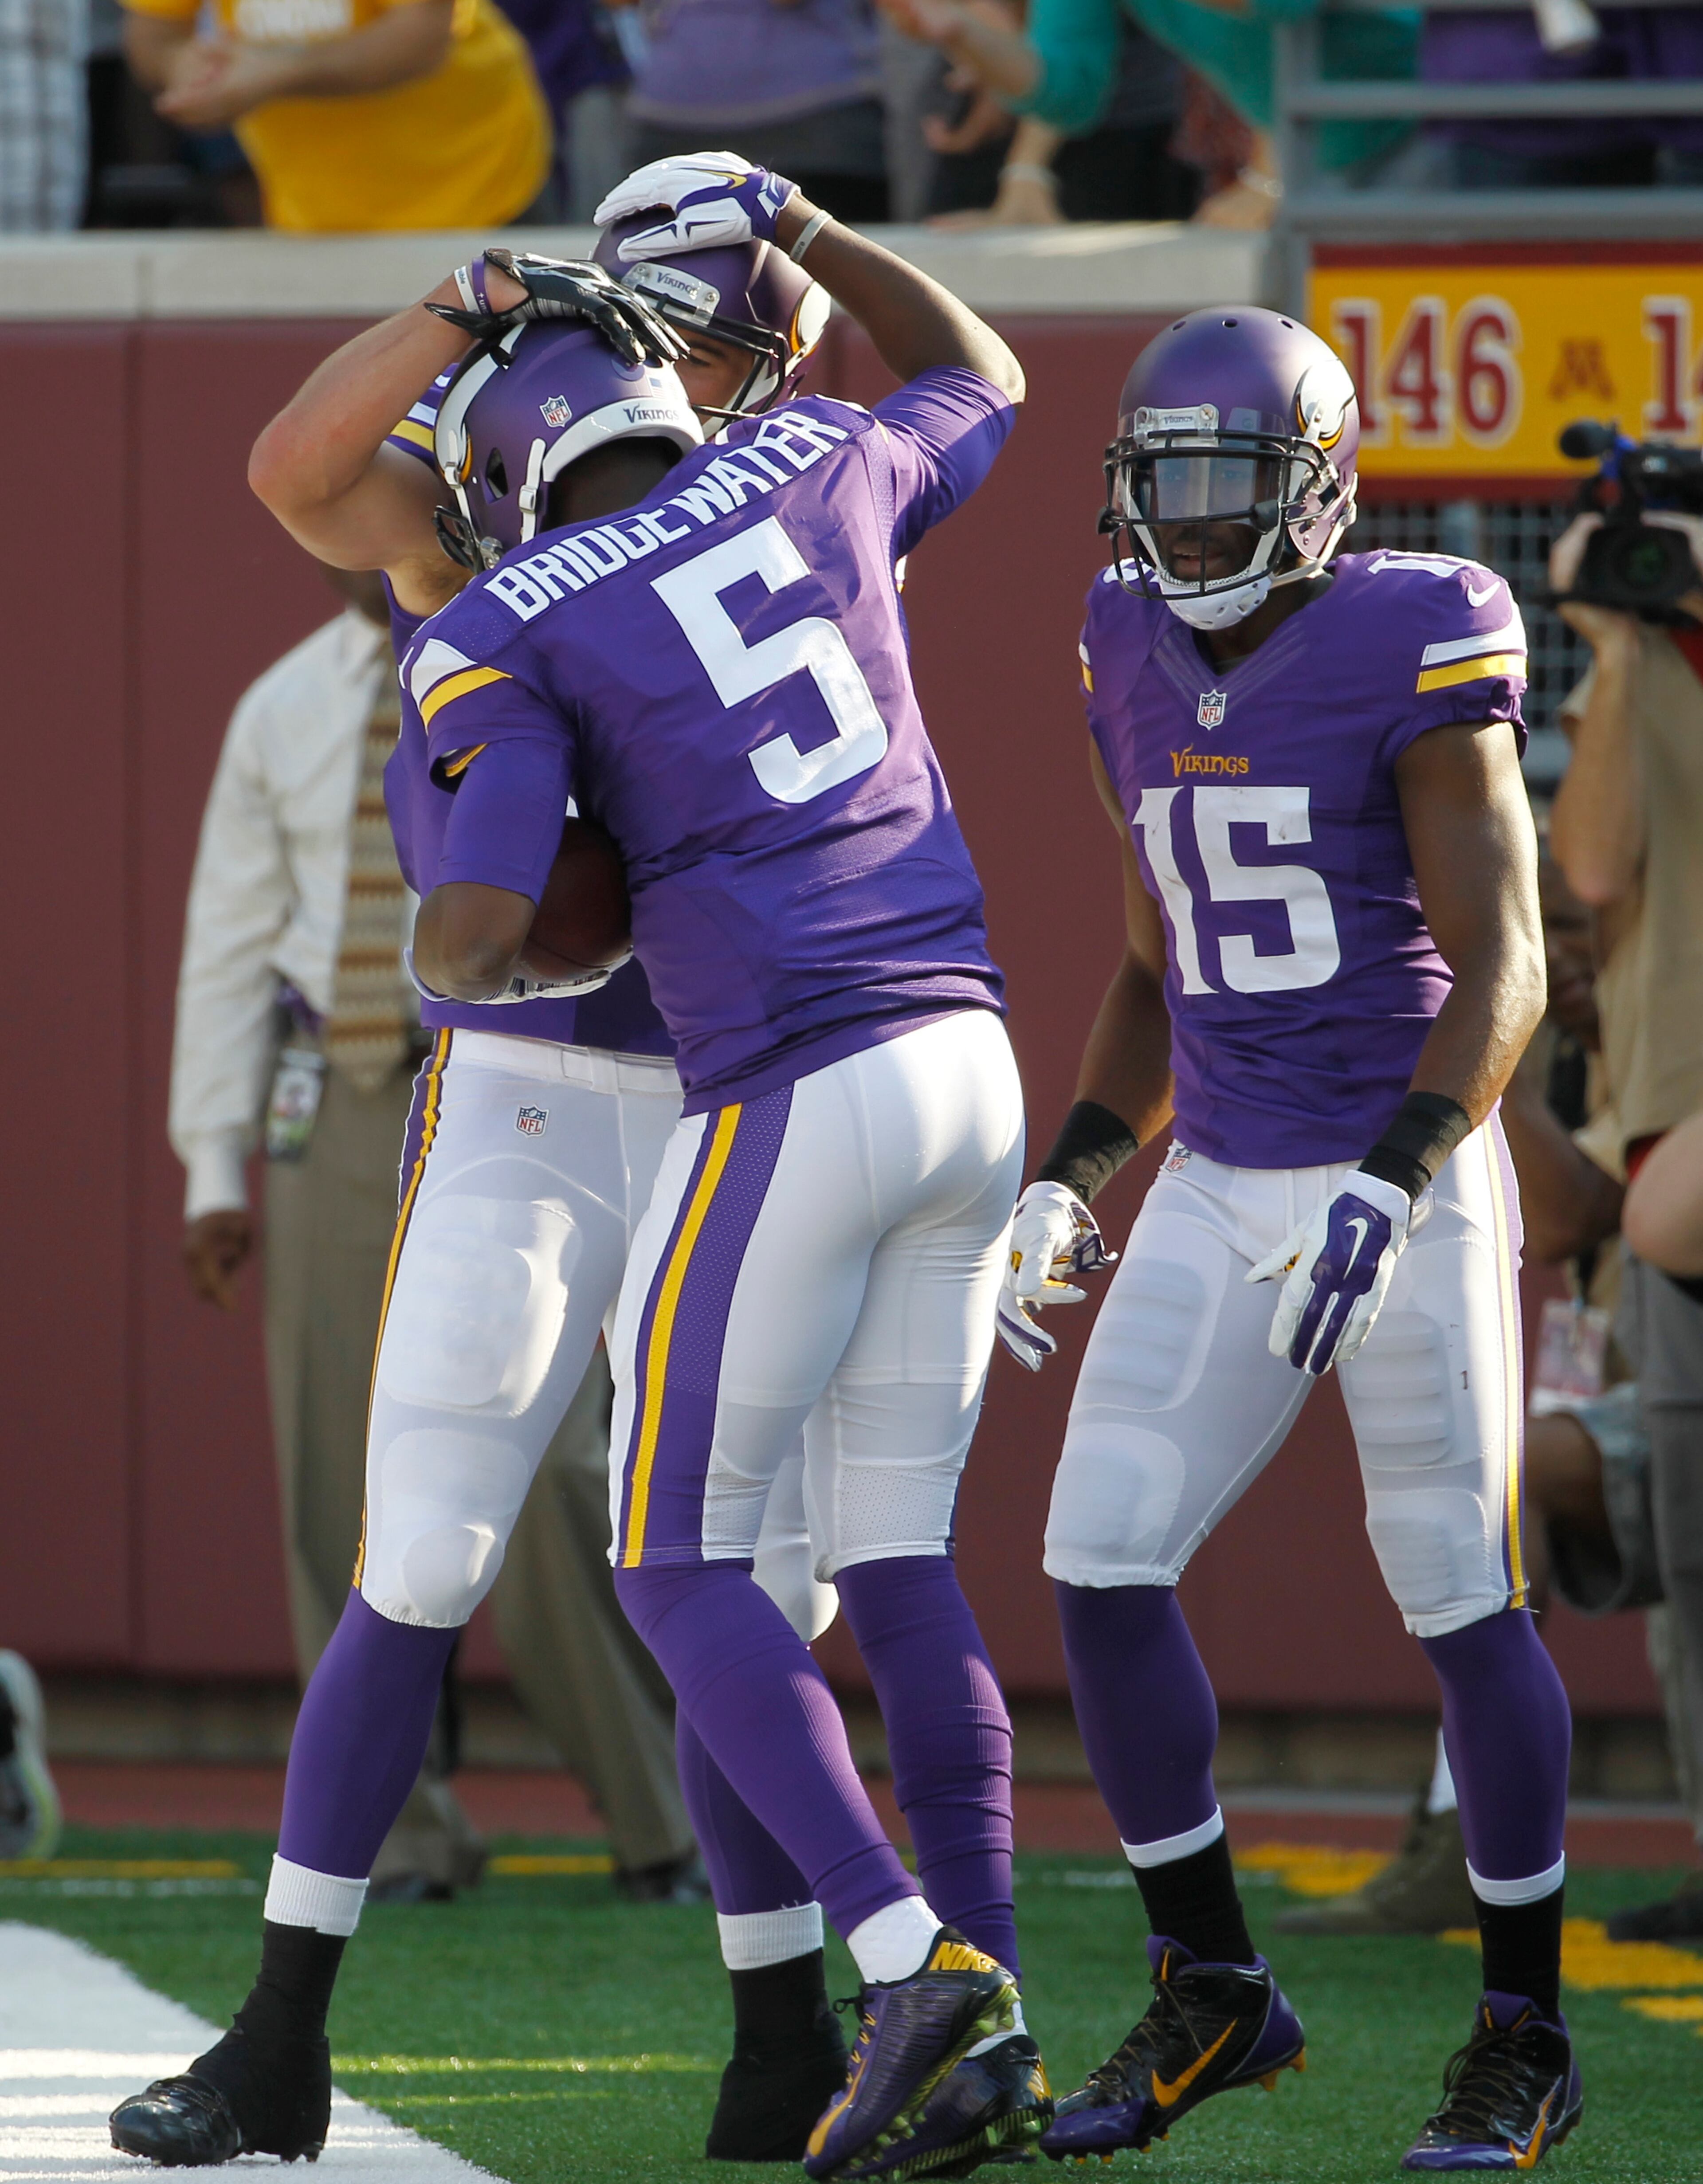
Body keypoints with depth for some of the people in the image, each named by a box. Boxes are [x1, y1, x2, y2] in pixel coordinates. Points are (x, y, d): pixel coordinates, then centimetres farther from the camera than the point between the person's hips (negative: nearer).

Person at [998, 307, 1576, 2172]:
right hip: (1221, 1197, 6)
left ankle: (1526, 2032, 15)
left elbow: (1503, 971, -16)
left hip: (1410, 1183, -6)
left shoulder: (1413, 654, -13)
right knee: (1101, 1569, -4)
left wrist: (1387, 1194, -27)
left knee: (1461, 1602, 0)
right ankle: (1210, 1992, 10)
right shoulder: (1142, 667, 7)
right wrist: (1066, 1183, 6)